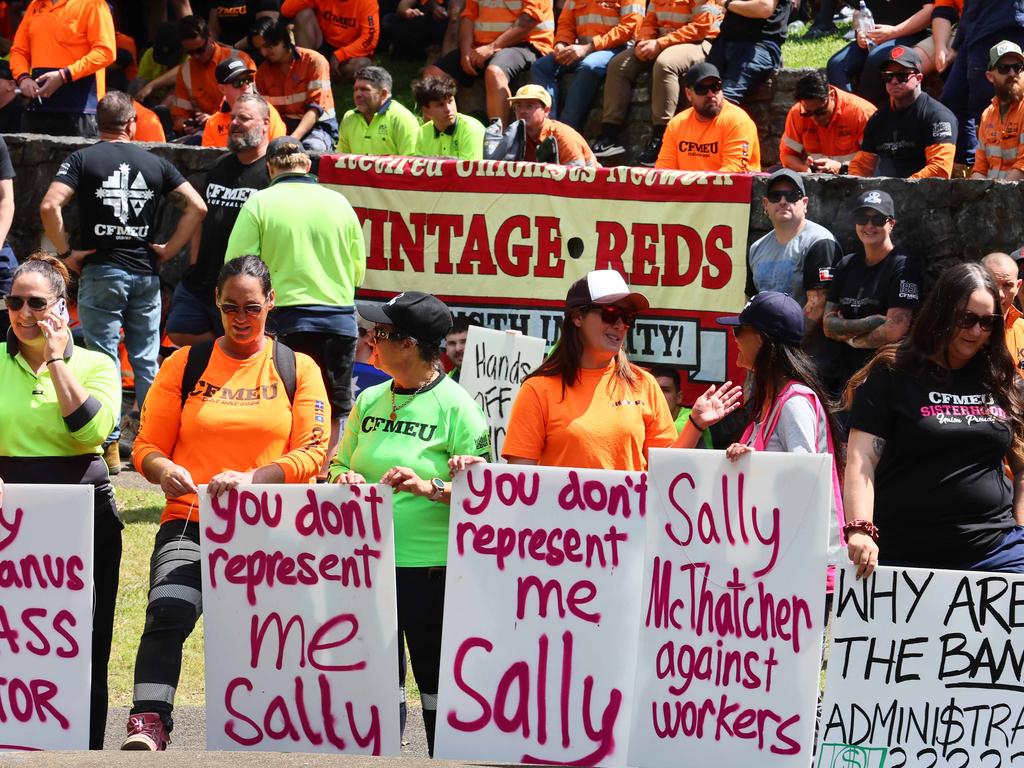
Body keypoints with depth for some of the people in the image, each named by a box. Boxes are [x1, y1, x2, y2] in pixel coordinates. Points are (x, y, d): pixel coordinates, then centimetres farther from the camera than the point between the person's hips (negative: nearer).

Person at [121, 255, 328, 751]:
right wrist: (163, 469, -16)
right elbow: (147, 445, 8)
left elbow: (310, 454, 0)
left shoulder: (297, 370, 9)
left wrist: (250, 478, -16)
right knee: (168, 613, -25)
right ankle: (148, 722, -30)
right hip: (191, 522, -1)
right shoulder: (185, 365, 10)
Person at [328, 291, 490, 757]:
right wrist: (345, 482, -4)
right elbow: (339, 466, 18)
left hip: (432, 566, -6)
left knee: (438, 683, 2)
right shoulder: (370, 400, 11)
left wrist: (429, 487, -25)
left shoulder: (455, 406, -8)